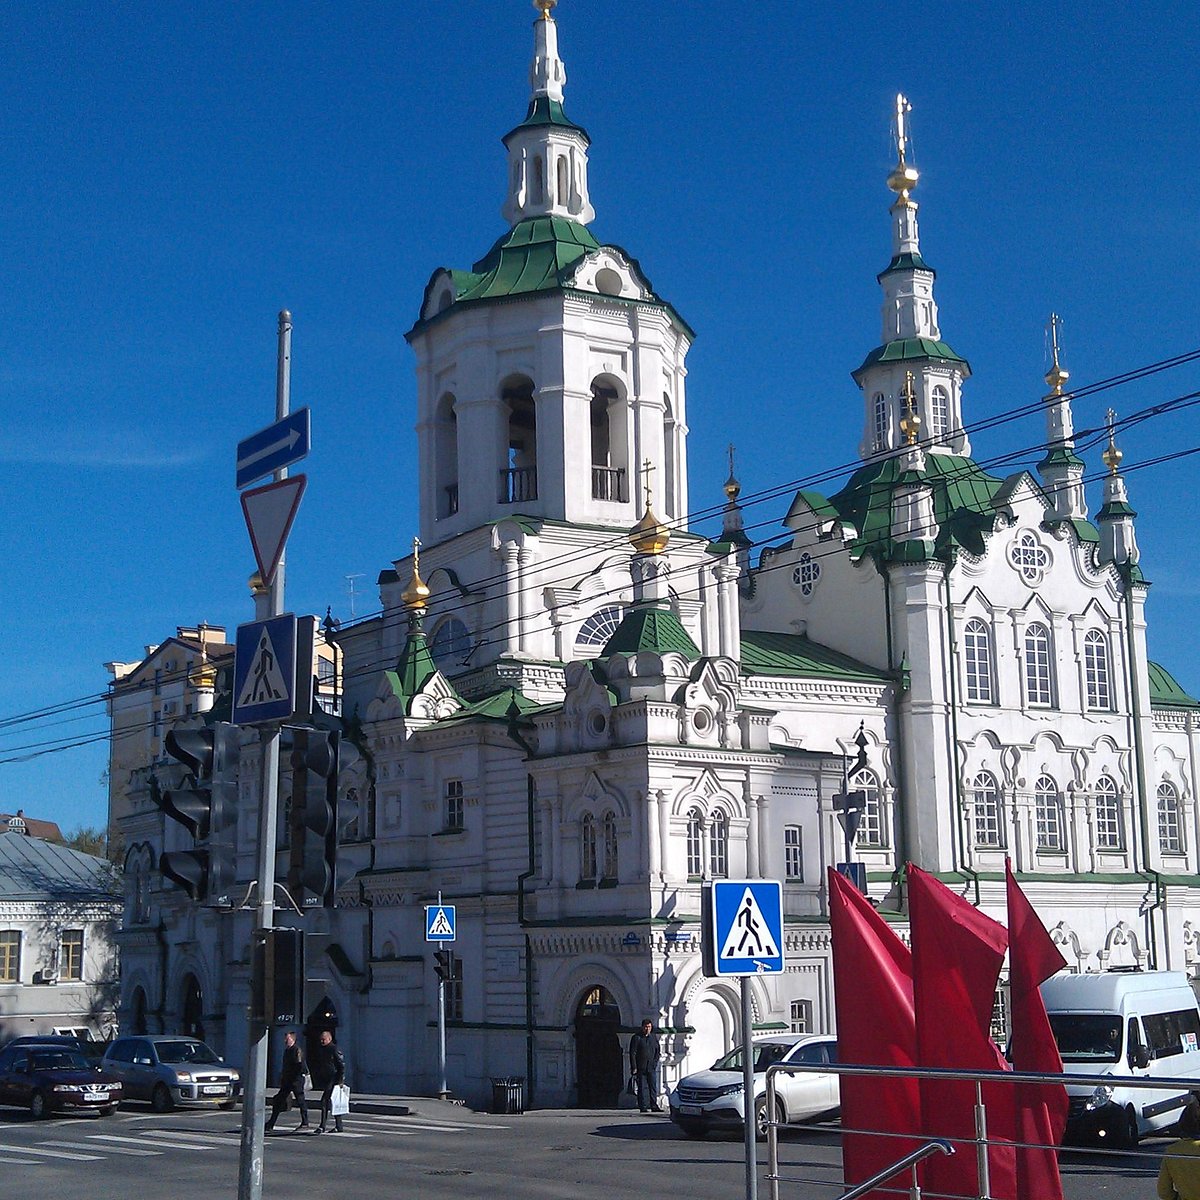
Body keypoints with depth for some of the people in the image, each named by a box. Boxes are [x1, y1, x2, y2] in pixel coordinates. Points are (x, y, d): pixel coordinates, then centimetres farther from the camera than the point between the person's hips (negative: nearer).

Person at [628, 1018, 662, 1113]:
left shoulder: (654, 1037, 11)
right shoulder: (636, 1038, -3)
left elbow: (658, 1051, 17)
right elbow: (632, 1053, -6)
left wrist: (655, 1062, 3)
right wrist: (634, 1068, -12)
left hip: (651, 1067, 4)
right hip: (640, 1068, -4)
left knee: (653, 1087, 2)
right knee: (642, 1087, -2)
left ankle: (654, 1106, 5)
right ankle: (643, 1107, 2)